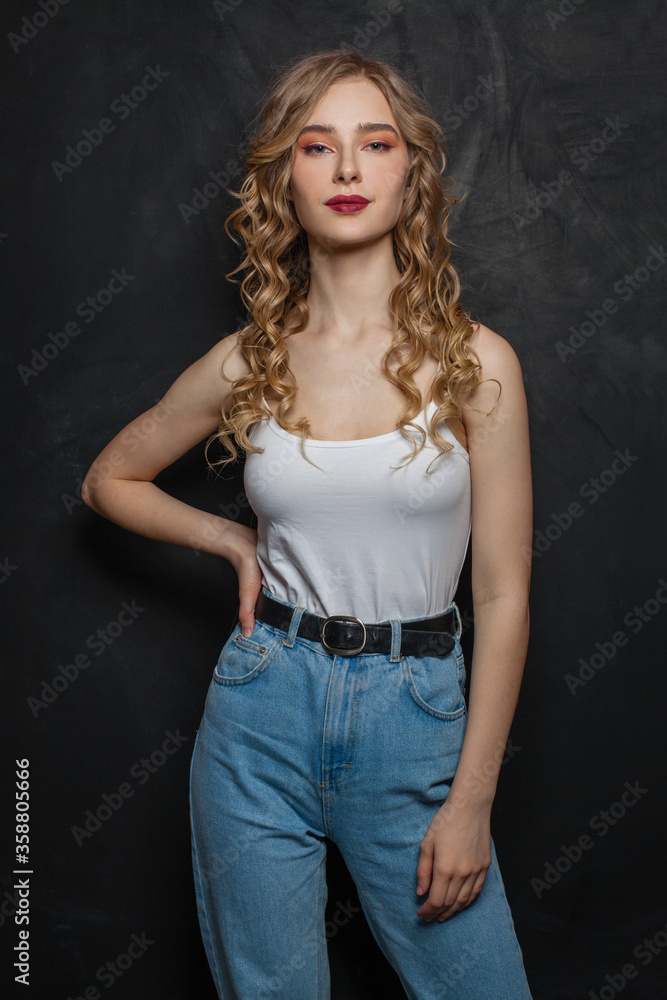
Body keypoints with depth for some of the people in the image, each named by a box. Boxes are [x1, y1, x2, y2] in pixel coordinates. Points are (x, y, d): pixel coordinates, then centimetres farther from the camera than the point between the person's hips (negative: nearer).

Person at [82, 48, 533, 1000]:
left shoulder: (474, 361, -6)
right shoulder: (247, 363, -1)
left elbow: (503, 596, -5)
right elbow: (109, 479, 16)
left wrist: (471, 802, -5)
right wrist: (235, 539, 1)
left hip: (416, 720, -1)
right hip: (263, 714, 2)